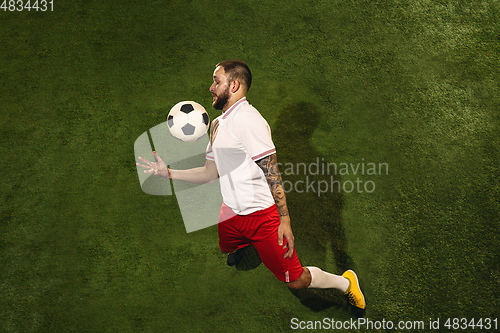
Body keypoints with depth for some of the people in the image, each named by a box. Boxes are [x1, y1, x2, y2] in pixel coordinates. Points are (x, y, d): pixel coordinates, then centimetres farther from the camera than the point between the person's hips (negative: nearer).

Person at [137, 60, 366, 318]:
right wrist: (168, 173, 12)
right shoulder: (217, 124, 12)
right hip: (230, 213, 8)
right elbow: (211, 172, 16)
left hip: (262, 215, -8)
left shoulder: (247, 118, -16)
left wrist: (284, 220, -22)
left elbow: (271, 172, -20)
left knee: (296, 281, -2)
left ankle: (346, 282, 25)